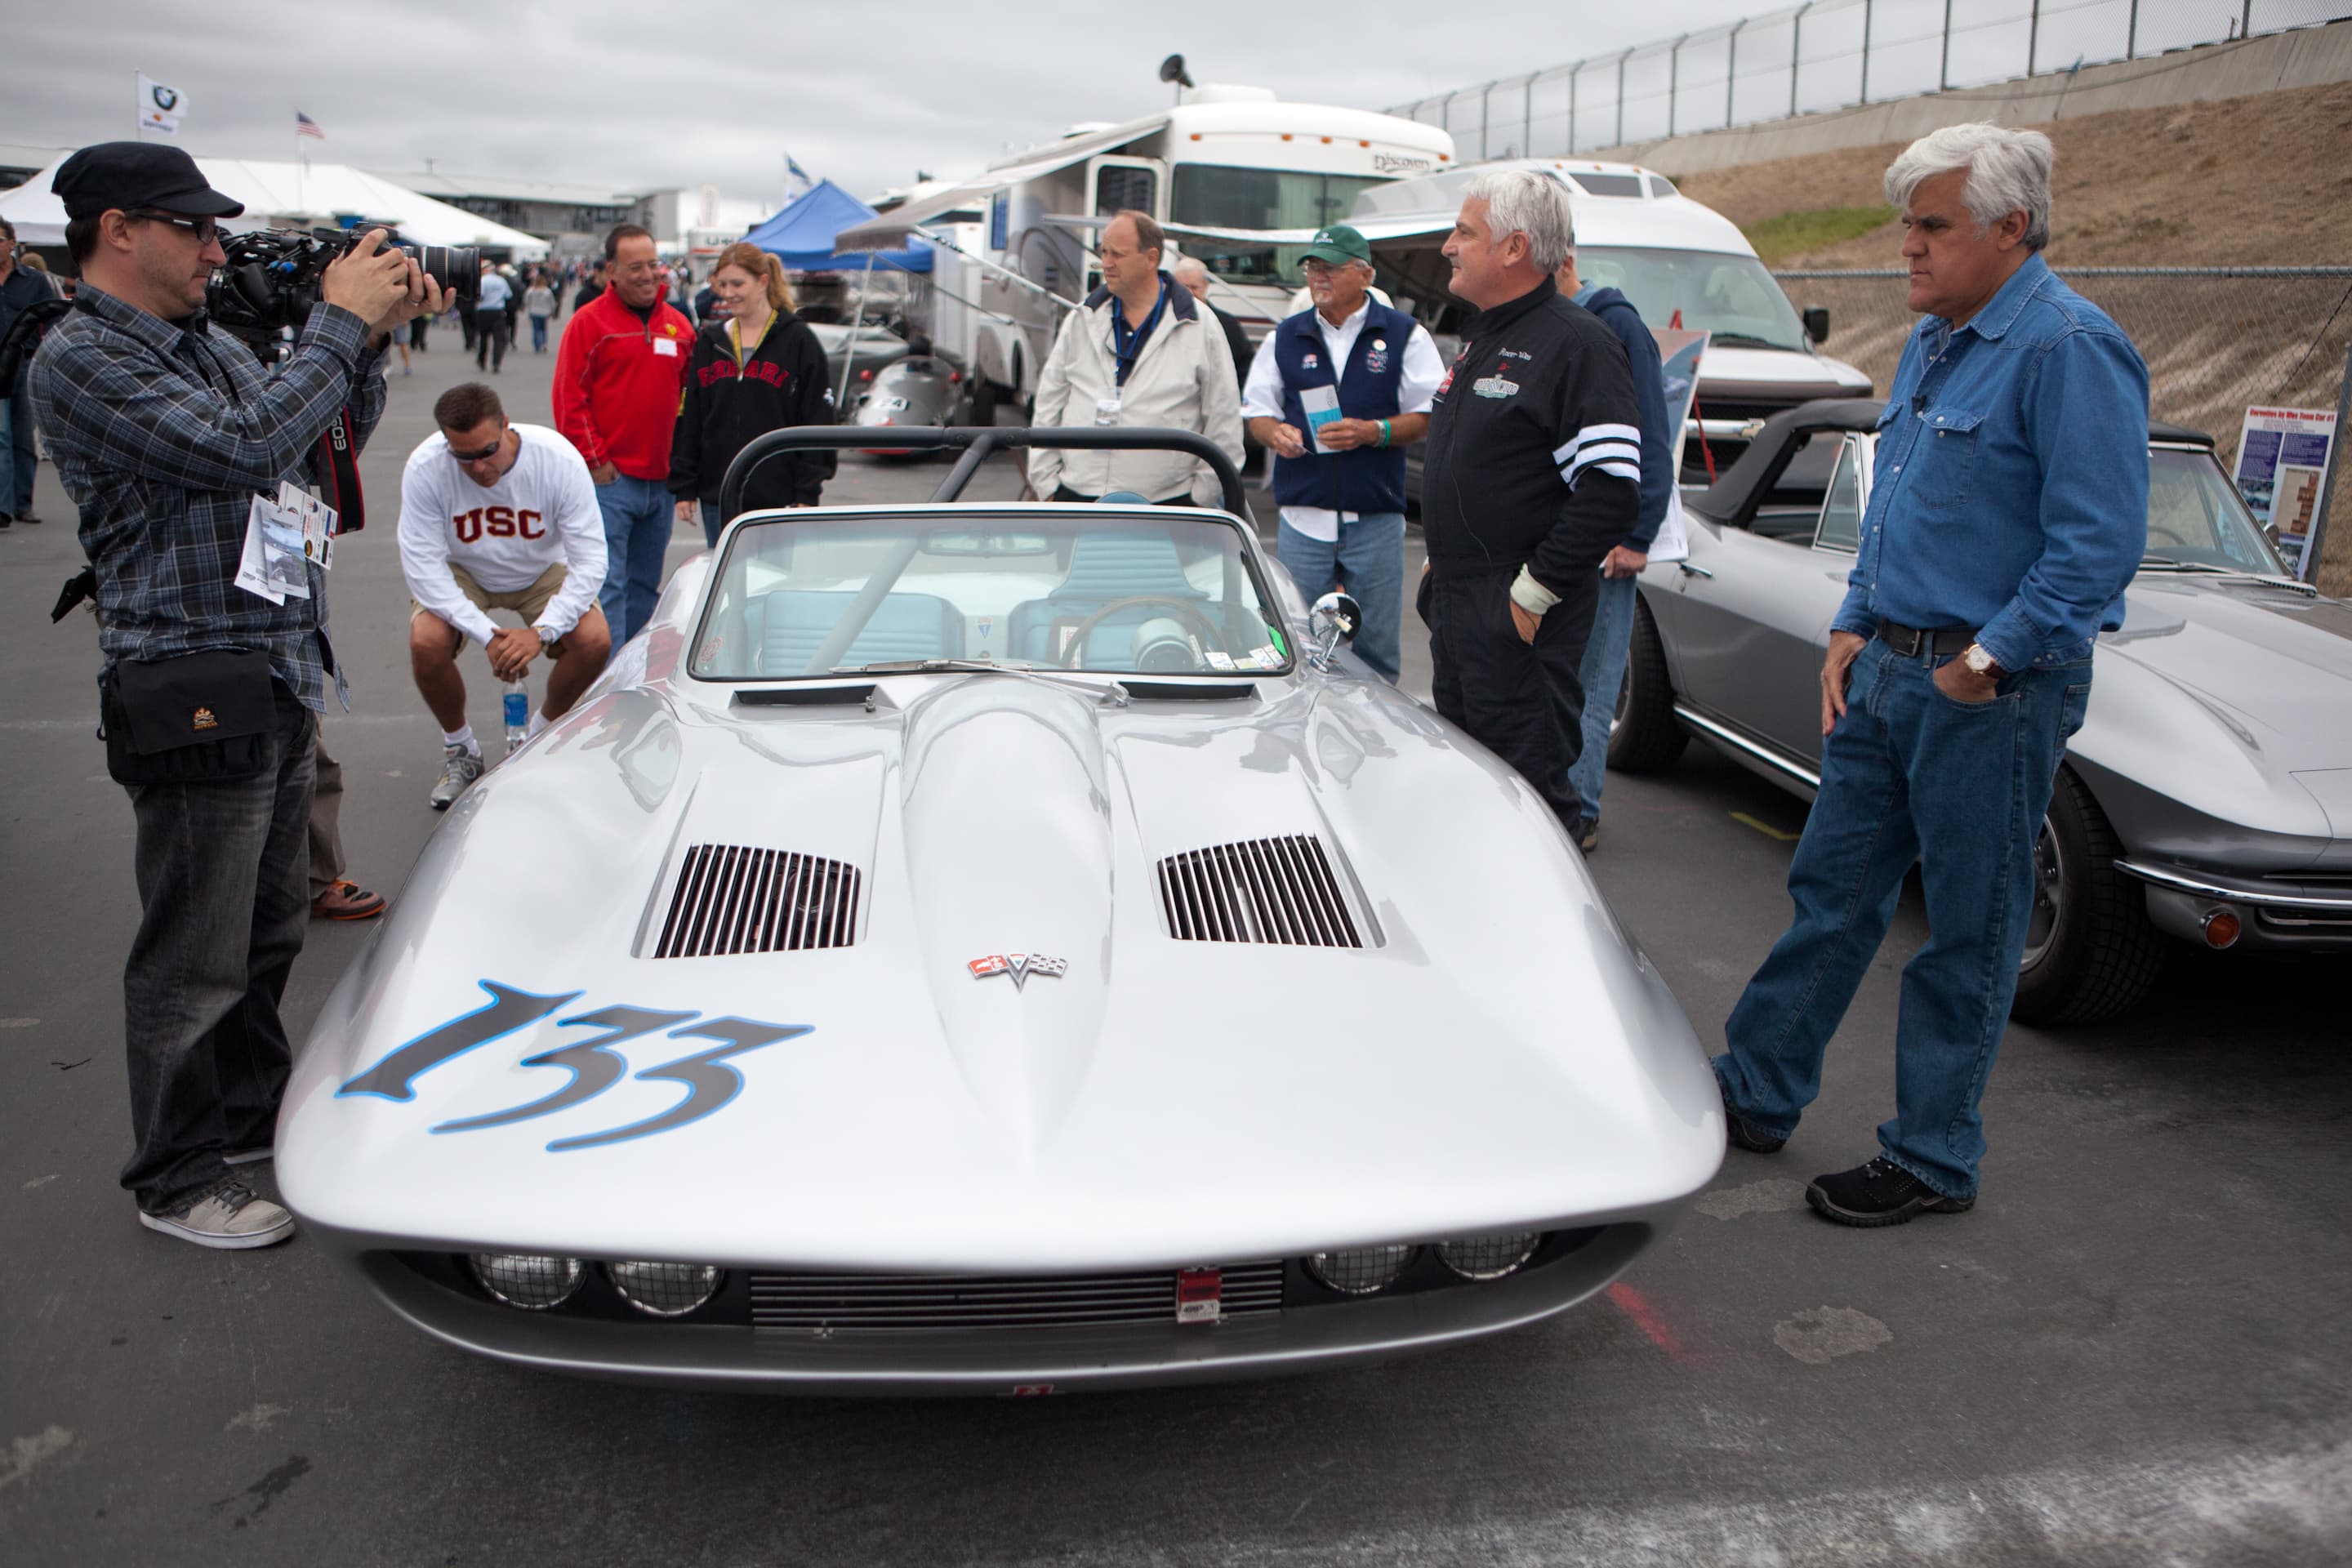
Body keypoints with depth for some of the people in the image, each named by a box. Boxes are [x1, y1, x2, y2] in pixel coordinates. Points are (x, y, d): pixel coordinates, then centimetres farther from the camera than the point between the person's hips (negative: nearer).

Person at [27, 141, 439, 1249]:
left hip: (279, 683, 9)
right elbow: (245, 450, -25)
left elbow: (329, 440, 20)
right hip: (195, 696, -9)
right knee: (195, 958, 2)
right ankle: (176, 1179, 17)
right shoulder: (81, 359, -13)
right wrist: (339, 324, -16)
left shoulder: (208, 343, 14)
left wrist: (371, 337, 4)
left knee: (267, 935, 20)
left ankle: (256, 1110, 37)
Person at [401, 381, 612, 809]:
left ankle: (543, 734, 6)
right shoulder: (424, 468, -29)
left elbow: (590, 560, -27)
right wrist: (486, 634, -36)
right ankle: (459, 749, 2)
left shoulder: (558, 458, -29)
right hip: (461, 574, 0)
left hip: (542, 571, 0)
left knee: (594, 641, -26)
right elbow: (423, 565, -26)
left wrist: (541, 631, -37)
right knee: (426, 642, -29)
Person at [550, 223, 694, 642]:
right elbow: (570, 399, -6)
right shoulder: (589, 321, -3)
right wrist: (594, 459, -10)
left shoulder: (678, 325, 12)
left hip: (660, 481, 6)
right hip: (609, 481, -5)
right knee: (607, 585, -8)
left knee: (645, 585, 14)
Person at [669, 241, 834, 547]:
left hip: (778, 498, -4)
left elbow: (817, 422, -4)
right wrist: (683, 487, 7)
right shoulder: (710, 342, 13)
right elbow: (688, 419, 13)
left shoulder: (798, 341, -1)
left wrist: (806, 495, -9)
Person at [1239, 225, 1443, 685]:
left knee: (1376, 650, 3)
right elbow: (1257, 411, 14)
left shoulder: (1404, 335, 4)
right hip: (1302, 518, 2)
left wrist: (1374, 432, -15)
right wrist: (1275, 433, -9)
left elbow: (1429, 415, 1)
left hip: (1376, 521, -2)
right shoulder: (1284, 338, 12)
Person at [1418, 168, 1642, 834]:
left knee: (1528, 787, -5)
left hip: (1520, 620, -9)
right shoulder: (1479, 337, 16)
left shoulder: (1575, 344, -13)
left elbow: (1611, 492, -21)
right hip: (1455, 604, 10)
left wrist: (1532, 591, -20)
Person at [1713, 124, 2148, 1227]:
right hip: (1889, 671, 8)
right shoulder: (1932, 339, 12)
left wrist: (1987, 661, -18)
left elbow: (2100, 542, -20)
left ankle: (1933, 1160, 19)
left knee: (1969, 932, 5)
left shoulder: (2068, 347, -16)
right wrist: (1853, 627, 11)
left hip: (1992, 691, -8)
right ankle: (1756, 1097, 27)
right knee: (1832, 891, 14)